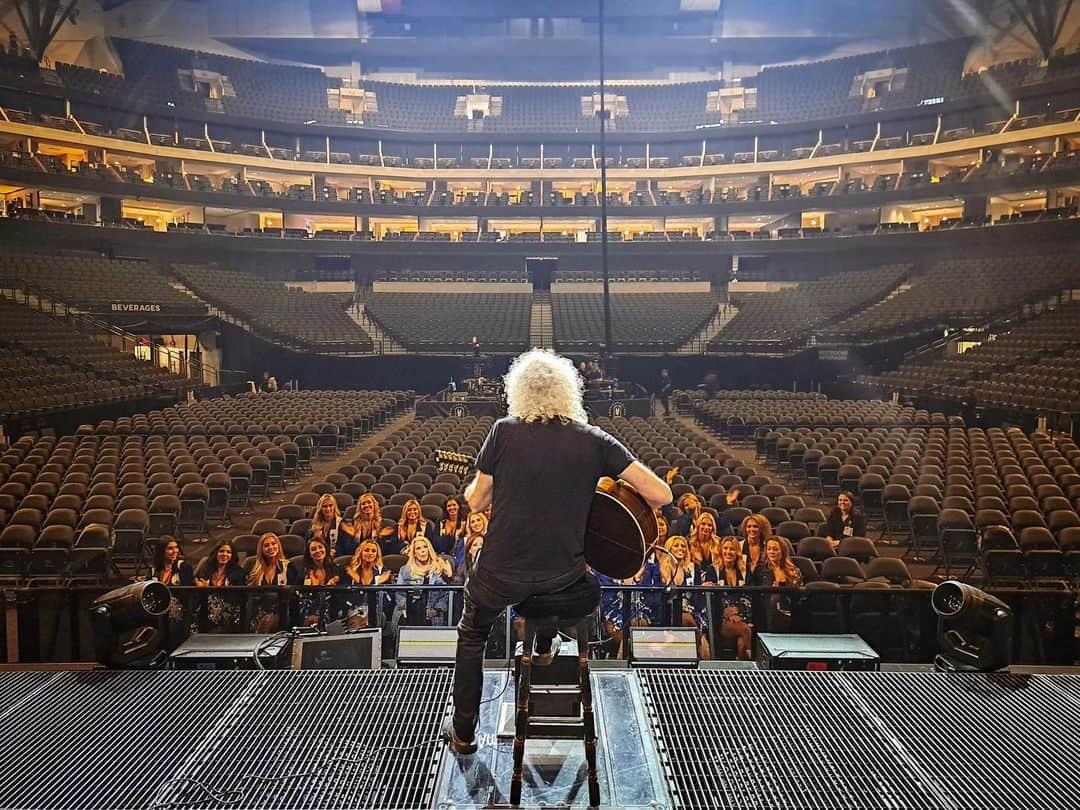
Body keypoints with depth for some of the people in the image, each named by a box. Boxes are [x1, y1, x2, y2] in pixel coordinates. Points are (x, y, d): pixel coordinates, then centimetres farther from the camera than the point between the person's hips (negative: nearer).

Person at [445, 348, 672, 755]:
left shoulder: (504, 431, -11)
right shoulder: (594, 440, -8)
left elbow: (476, 501, -3)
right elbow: (661, 494, -11)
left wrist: (474, 483, 19)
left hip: (501, 572, -1)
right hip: (563, 574, 1)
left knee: (472, 635, 28)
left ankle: (463, 733, 35)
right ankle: (544, 646, 49)